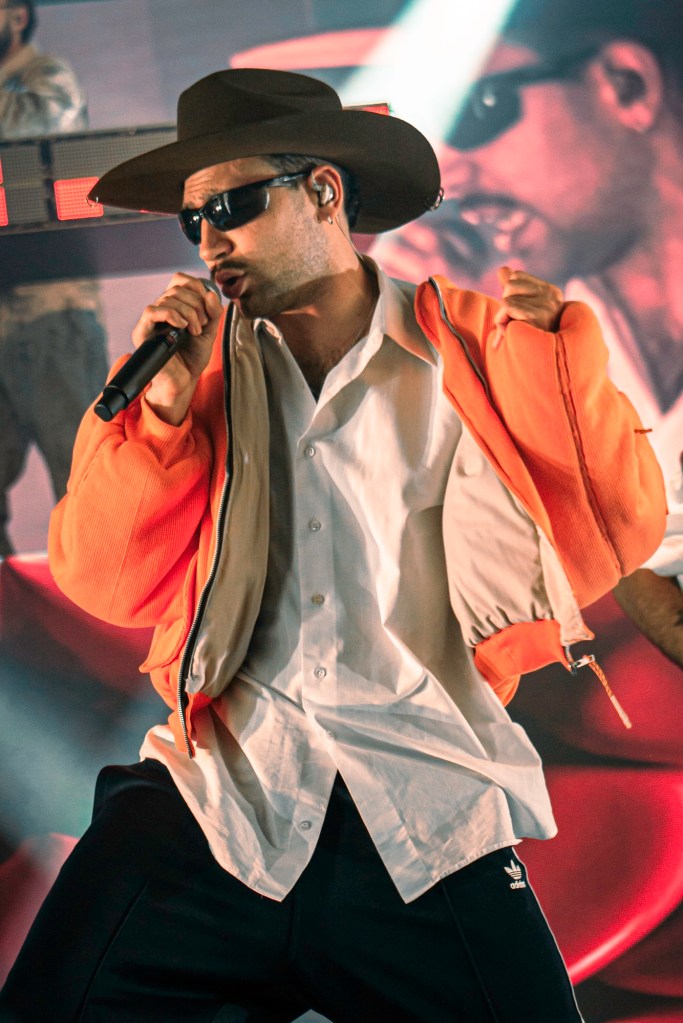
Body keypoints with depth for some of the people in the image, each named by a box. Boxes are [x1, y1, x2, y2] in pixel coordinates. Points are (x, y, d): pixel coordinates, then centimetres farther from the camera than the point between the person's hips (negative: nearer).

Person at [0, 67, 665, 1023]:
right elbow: (103, 585, 10)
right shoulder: (189, 362, 15)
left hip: (428, 819, -1)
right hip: (214, 801, 1)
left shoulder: (471, 346, 9)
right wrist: (164, 408, -1)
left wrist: (562, 352, -6)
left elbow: (621, 534, 5)